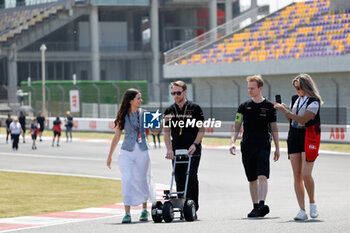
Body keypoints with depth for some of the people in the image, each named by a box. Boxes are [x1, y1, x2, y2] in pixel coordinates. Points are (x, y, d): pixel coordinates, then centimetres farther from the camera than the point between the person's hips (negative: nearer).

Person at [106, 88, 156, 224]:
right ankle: (127, 213, -13)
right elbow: (116, 137, 8)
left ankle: (144, 210, 29)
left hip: (142, 151, 1)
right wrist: (110, 156, 12)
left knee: (142, 180, 8)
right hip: (127, 152, -1)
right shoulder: (123, 117, 1)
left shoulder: (143, 114, 3)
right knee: (127, 179, -14)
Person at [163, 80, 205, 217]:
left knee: (191, 179, -10)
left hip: (193, 151, -3)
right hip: (176, 151, 3)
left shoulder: (195, 108, 2)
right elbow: (166, 132, 10)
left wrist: (194, 144, -13)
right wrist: (169, 149, -3)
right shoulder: (169, 111, 11)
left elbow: (201, 130, 1)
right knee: (179, 180, 2)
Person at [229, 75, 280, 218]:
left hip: (263, 146, -3)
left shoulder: (269, 106, 4)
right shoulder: (244, 106, 8)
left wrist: (277, 148, 9)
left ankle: (262, 204, -27)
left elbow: (273, 128, 10)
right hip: (247, 146, 3)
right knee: (252, 179, 8)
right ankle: (255, 207, 15)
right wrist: (233, 142, -11)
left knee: (262, 176, -17)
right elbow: (236, 126, 5)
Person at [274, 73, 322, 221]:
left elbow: (303, 120, -20)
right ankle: (302, 210, -1)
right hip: (294, 137, 6)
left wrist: (285, 110, -20)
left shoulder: (314, 102, -10)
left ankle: (312, 203, 10)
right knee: (297, 176, -1)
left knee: (306, 174, -14)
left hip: (309, 138, -6)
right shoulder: (295, 99, 12)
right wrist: (283, 109, 3)